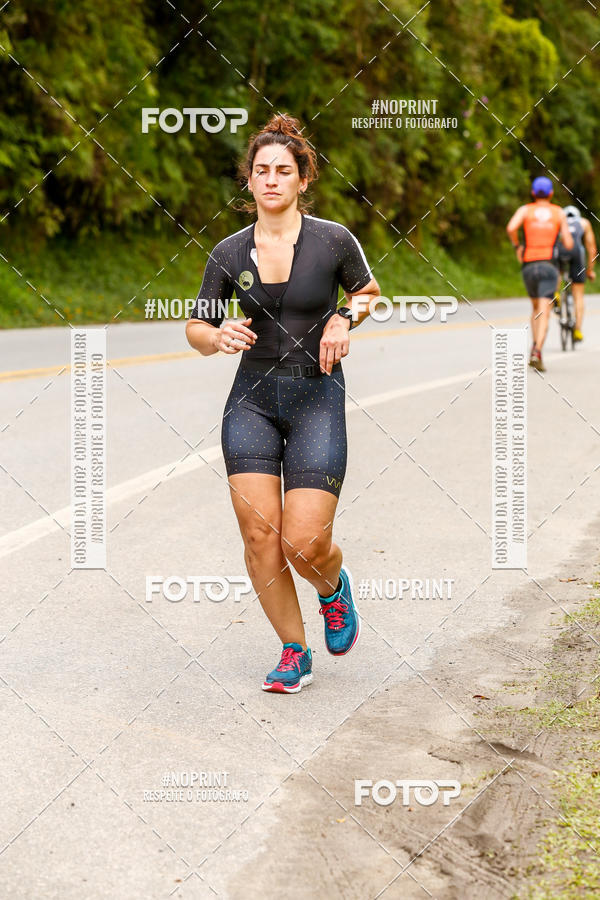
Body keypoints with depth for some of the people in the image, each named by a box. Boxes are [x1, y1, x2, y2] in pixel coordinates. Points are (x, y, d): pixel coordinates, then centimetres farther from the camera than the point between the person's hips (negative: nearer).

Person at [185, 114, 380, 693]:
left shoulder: (333, 241, -5)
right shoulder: (229, 253, 1)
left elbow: (370, 292, 13)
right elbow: (196, 327, 8)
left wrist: (345, 319, -8)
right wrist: (217, 336, -14)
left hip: (318, 397, -2)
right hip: (252, 399, 2)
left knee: (305, 543, -10)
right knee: (259, 536, -6)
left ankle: (335, 588, 27)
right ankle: (294, 653, 12)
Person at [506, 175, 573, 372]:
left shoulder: (525, 210, 7)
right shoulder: (559, 213, 8)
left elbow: (511, 228, -14)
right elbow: (569, 244, 5)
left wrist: (517, 246, 4)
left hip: (528, 266, 2)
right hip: (549, 266, -2)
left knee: (536, 308, 24)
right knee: (544, 314, -10)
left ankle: (535, 345, 12)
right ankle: (537, 352, -28)